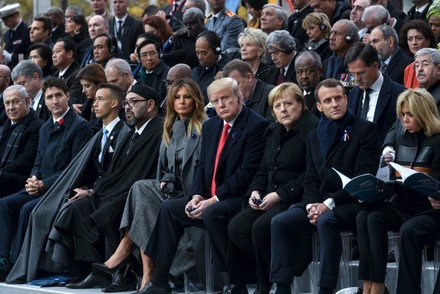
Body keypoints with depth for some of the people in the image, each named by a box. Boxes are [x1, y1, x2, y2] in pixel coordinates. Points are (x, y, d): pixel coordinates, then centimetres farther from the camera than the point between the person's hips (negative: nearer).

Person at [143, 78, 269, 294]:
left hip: (240, 199, -9)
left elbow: (247, 172, -19)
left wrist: (214, 199, -19)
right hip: (209, 198, 9)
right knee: (169, 209, 0)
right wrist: (196, 195, -3)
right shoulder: (211, 126, 14)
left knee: (212, 214, -34)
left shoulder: (256, 126, -13)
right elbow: (202, 165, 16)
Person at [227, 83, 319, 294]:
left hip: (297, 200, -8)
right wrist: (255, 191, 3)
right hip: (270, 199, 8)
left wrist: (280, 195, -19)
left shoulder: (311, 130, -11)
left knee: (261, 227, -29)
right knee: (236, 227, -14)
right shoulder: (274, 132, 16)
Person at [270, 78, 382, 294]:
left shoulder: (365, 130, -3)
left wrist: (329, 204, -17)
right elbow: (311, 180, 15)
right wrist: (311, 205, -7)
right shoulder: (314, 136, 17)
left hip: (354, 204, -6)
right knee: (280, 222, -15)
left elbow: (363, 178, -12)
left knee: (326, 221, -36)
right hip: (320, 205, 6)